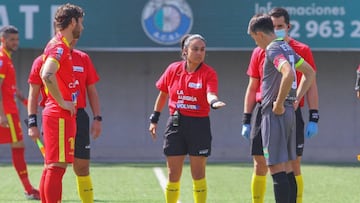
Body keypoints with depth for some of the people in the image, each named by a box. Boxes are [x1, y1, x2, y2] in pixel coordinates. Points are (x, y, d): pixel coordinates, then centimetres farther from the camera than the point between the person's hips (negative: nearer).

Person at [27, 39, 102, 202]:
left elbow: (92, 91, 13)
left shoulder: (83, 59, 9)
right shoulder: (43, 60, 1)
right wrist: (32, 123, -5)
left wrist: (97, 118, 4)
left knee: (82, 167, 3)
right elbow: (33, 94, 2)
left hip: (79, 117, 2)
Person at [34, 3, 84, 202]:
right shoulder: (59, 47, -14)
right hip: (60, 116, -10)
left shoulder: (60, 46, 16)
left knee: (51, 167, 11)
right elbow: (47, 75, -30)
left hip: (59, 115, 10)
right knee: (57, 166, -10)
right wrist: (62, 102, -21)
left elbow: (45, 74, 28)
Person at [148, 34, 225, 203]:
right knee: (173, 175, 5)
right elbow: (163, 94, 14)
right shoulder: (173, 69, 2)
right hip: (175, 124, 2)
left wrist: (214, 101, -46)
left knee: (198, 174, 2)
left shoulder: (208, 73, -7)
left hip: (199, 125, -2)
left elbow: (211, 94, -24)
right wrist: (154, 119, 14)